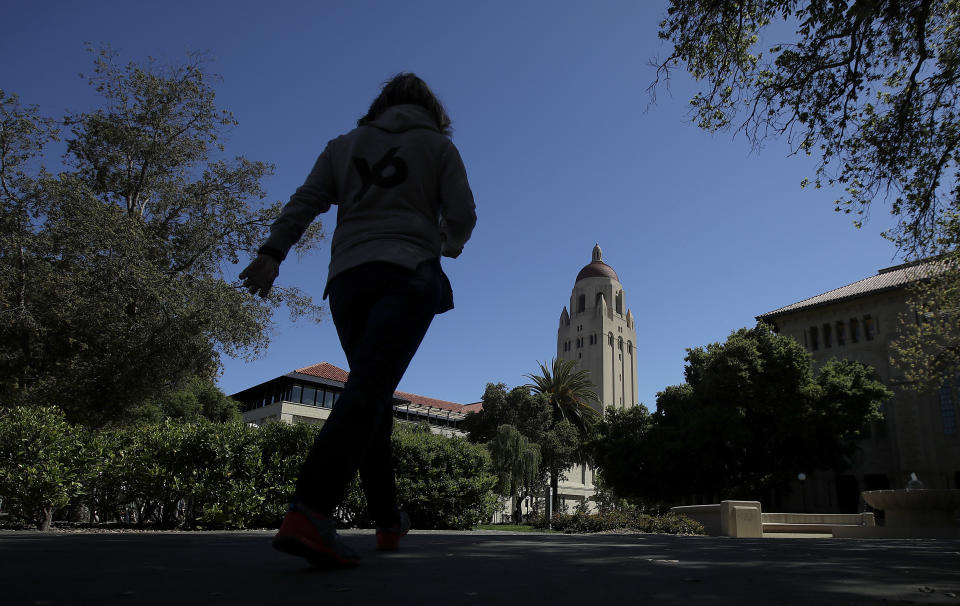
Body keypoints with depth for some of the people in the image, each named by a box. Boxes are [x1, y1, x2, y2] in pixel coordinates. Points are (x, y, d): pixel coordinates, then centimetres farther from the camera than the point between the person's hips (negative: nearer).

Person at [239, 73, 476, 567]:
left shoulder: (345, 145, 21)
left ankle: (388, 522, 15)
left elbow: (303, 202, 9)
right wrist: (449, 245, 25)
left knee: (372, 394, 11)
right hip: (409, 272, -4)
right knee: (370, 389, -17)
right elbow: (463, 215, 5)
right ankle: (309, 513, -34)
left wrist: (271, 254, 3)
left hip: (348, 277, 4)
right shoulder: (437, 144, 14)